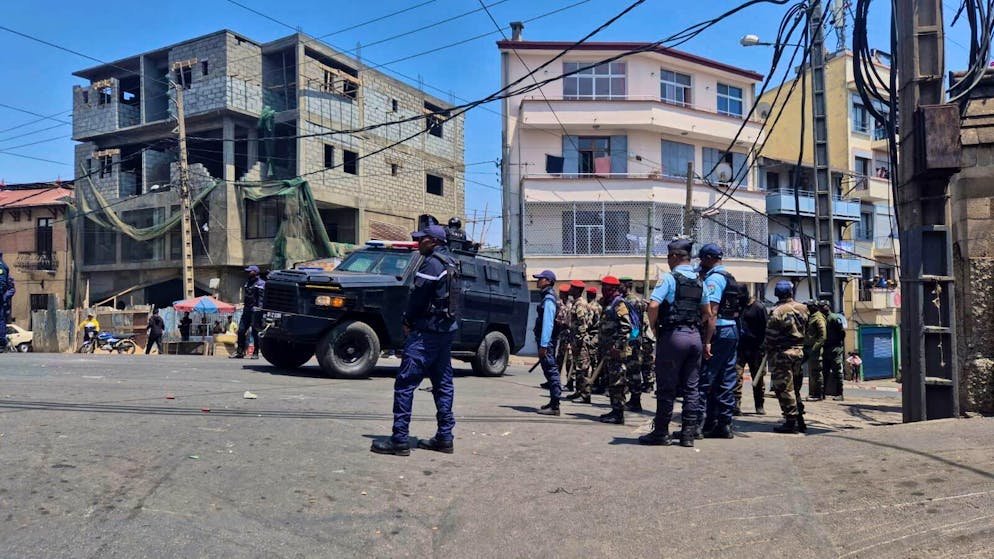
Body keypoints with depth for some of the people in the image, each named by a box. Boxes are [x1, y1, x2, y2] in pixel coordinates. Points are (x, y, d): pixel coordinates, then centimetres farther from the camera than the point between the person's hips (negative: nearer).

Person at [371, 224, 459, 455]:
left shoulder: (432, 263, -14)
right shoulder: (450, 263, 15)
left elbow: (418, 296, -16)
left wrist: (408, 321, 0)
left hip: (427, 331, -10)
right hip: (447, 329, 10)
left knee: (405, 383, -8)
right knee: (443, 384, 12)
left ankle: (399, 439, -8)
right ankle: (444, 437, 17)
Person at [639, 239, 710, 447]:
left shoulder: (669, 278, -8)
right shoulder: (699, 281, 13)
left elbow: (653, 305, -19)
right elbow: (708, 313, 17)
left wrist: (654, 328, -5)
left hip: (673, 335, -6)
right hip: (695, 336, 6)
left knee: (666, 387, 1)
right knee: (691, 388, 9)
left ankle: (661, 433, 8)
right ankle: (688, 434, 12)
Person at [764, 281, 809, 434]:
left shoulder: (777, 312, -14)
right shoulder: (803, 309, 5)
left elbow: (770, 336, -11)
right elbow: (806, 330, 12)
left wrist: (766, 349, 4)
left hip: (782, 353, -6)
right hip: (799, 352, 7)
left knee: (784, 388, -1)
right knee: (795, 388, 16)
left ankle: (791, 422, -1)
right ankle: (799, 420, 18)